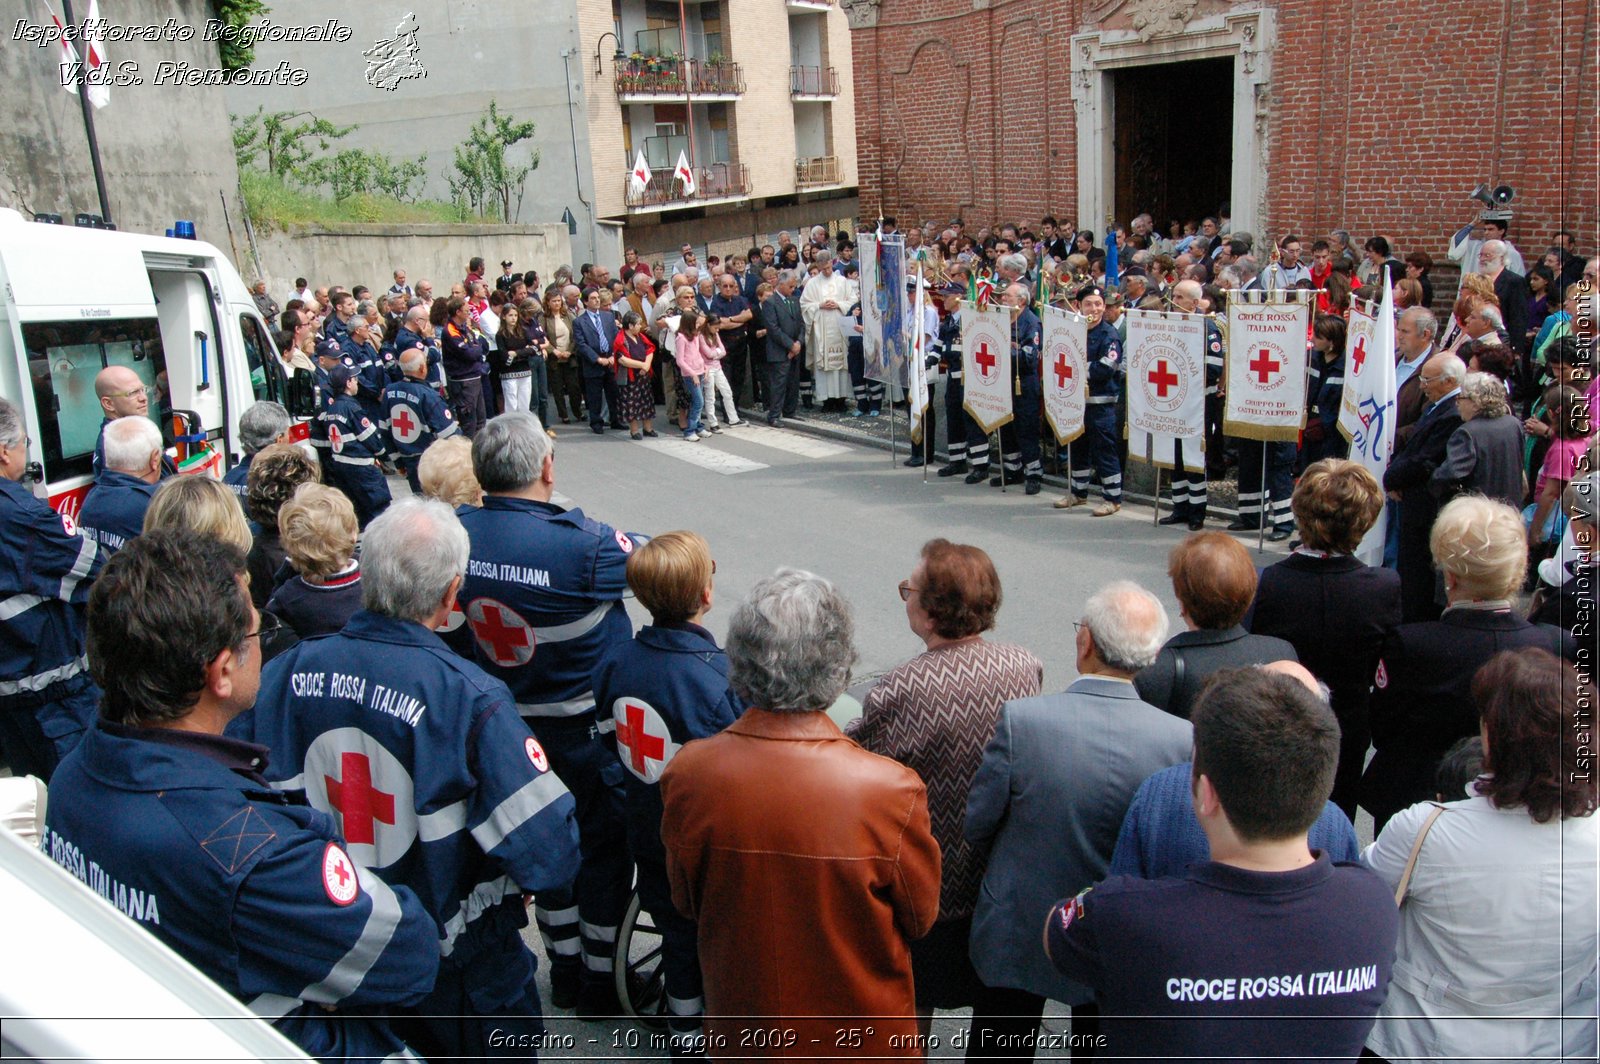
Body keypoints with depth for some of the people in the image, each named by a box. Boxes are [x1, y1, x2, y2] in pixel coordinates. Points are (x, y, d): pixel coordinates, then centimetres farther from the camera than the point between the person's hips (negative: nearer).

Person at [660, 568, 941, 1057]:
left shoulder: (687, 774, -22)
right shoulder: (890, 790, -30)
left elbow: (685, 902, -4)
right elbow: (919, 919, -12)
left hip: (739, 1027, 2)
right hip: (861, 1035, -2)